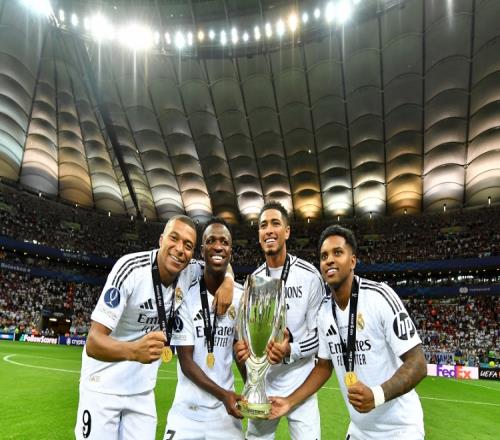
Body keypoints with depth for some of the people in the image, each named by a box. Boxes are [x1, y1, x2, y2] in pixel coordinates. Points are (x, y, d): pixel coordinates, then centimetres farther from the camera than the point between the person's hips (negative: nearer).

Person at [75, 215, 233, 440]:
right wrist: (133, 350, -51)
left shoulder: (189, 272, -10)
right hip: (103, 386, -4)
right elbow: (93, 342, -29)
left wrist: (227, 281, -14)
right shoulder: (130, 268, -27)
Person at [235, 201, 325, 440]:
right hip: (262, 381, 5)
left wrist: (290, 351, -26)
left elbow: (321, 334, -10)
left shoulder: (309, 275, -11)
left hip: (299, 382, -4)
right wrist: (243, 346, -10)